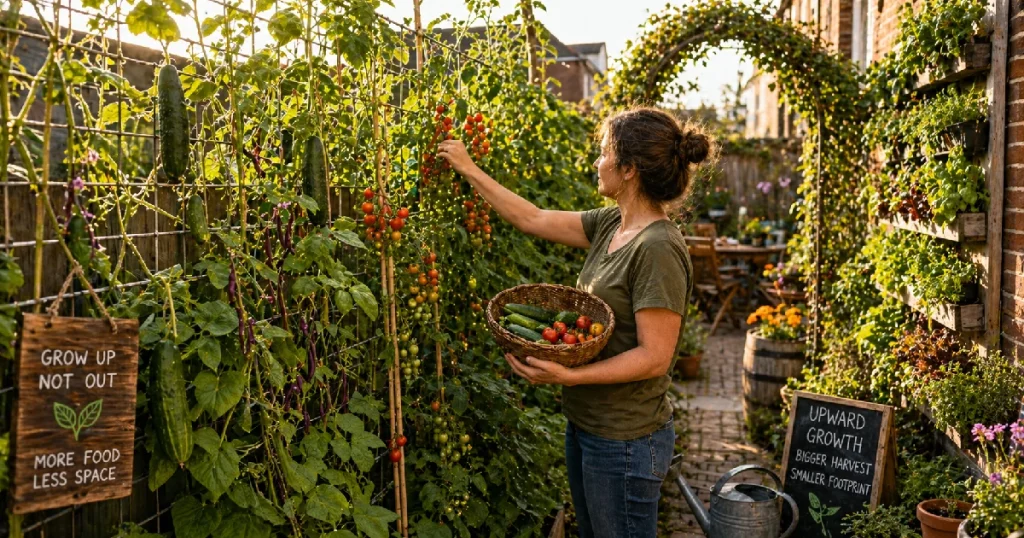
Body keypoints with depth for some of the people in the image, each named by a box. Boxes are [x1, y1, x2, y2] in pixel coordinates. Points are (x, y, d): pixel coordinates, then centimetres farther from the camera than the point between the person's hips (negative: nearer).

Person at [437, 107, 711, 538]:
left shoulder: (658, 249, -23)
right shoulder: (611, 225, 2)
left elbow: (654, 356, -24)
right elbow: (532, 219, 12)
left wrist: (567, 376, -30)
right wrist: (469, 170, 16)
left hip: (624, 441, -8)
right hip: (587, 425, 9)